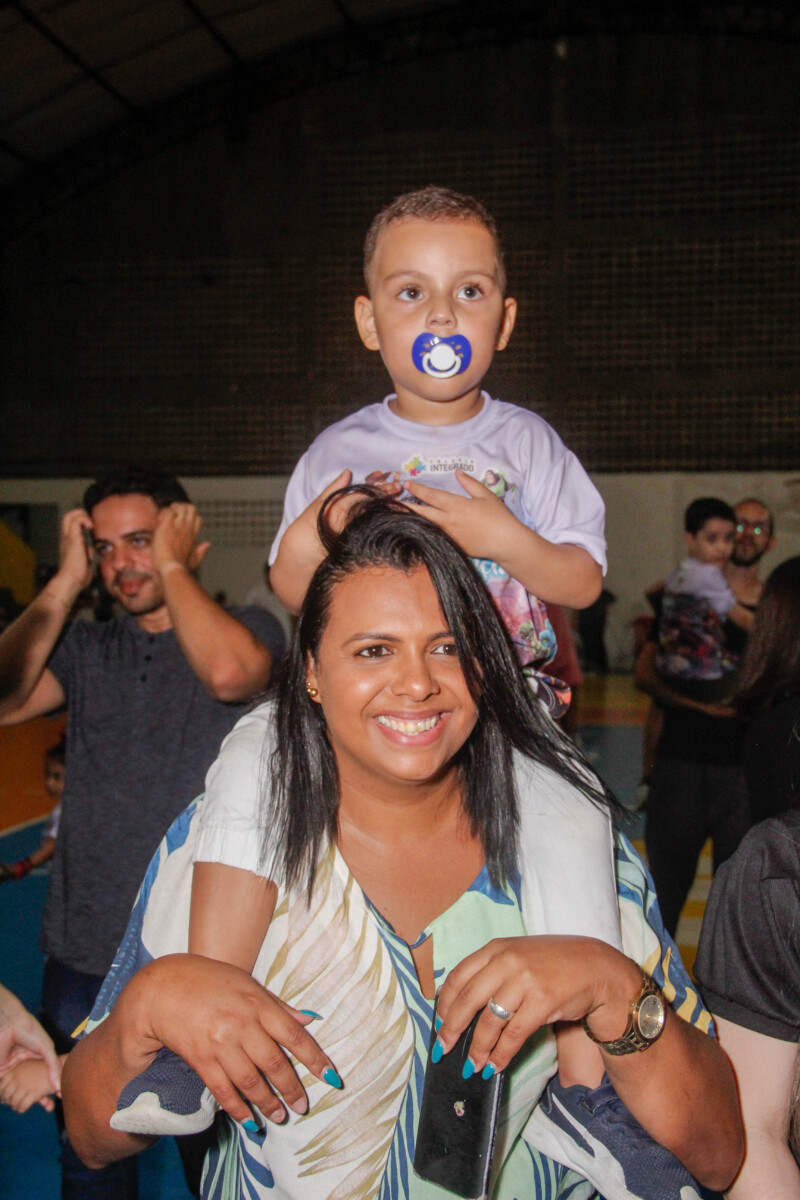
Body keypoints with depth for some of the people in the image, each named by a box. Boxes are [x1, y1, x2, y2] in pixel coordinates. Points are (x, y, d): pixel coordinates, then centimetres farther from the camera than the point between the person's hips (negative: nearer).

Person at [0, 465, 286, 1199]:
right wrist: (66, 583, -4)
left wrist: (172, 568, -11)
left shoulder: (249, 628, -1)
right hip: (86, 955, 3)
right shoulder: (86, 650, 8)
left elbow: (230, 672, -25)